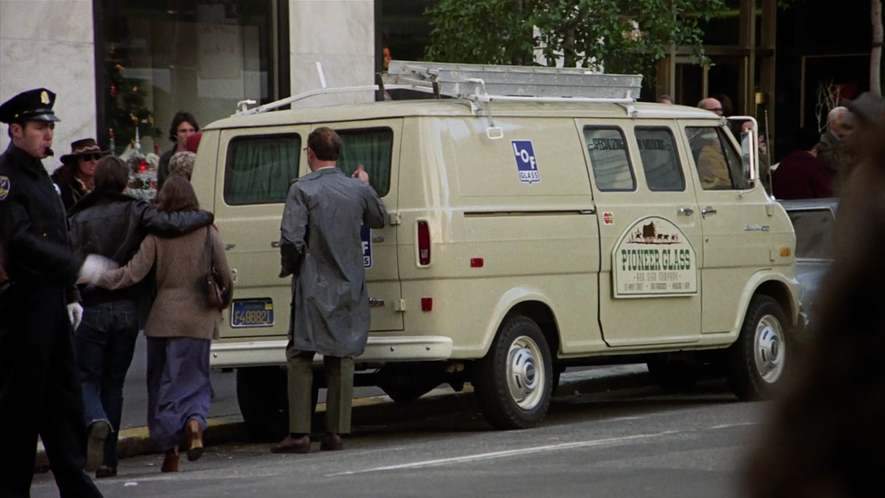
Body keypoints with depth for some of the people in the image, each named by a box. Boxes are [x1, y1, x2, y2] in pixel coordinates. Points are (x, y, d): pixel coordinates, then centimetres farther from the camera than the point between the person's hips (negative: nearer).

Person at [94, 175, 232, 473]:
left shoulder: (156, 233, -4)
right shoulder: (207, 233, 0)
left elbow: (134, 273, -11)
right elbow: (225, 278, 3)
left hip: (162, 318, 0)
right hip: (197, 320, 0)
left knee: (161, 382, 11)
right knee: (192, 379, 8)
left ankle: (169, 450, 10)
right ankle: (195, 421, -22)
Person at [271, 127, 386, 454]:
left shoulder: (302, 190, -11)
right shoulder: (358, 190, 4)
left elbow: (291, 239, -16)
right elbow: (379, 220, 23)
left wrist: (289, 268, 3)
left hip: (314, 287, -4)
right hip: (350, 289, 4)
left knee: (300, 359, 1)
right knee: (342, 358, 8)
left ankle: (299, 433, -5)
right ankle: (335, 433, 6)